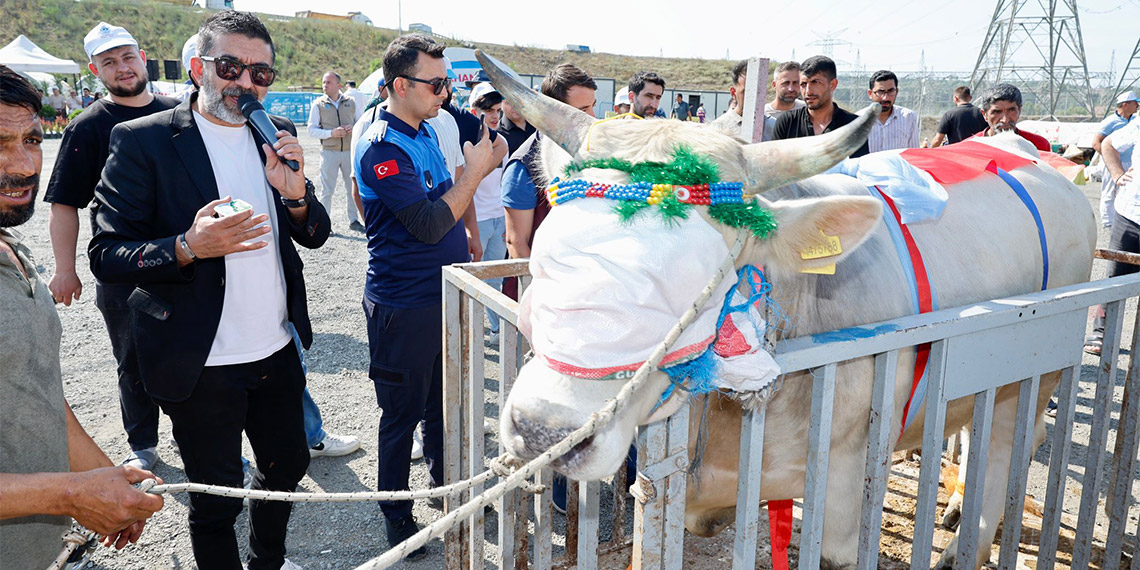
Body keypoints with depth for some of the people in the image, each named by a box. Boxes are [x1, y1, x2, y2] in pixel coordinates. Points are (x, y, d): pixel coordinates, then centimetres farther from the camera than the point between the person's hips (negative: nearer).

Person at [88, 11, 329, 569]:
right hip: (202, 364, -5)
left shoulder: (277, 135, 4)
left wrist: (295, 194, -14)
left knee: (287, 465, 23)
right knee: (217, 501, 10)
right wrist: (189, 246, -29)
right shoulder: (142, 141, -11)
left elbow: (314, 235, 7)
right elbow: (105, 255, -12)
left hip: (278, 350, 6)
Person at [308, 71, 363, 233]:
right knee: (327, 190, 0)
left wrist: (353, 129, -9)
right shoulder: (318, 104, 2)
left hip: (349, 151, 2)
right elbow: (311, 130, -1)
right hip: (329, 151, -2)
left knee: (353, 188, 8)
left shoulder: (350, 102, 7)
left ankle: (354, 220, 21)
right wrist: (331, 133, -16)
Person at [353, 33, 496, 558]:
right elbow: (430, 225, -25)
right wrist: (475, 171, -18)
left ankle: (445, 487, 40)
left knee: (444, 402, 21)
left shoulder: (425, 131, 8)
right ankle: (397, 516, 24)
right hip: (405, 304, -8)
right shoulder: (382, 148, -20)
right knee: (403, 412, 6)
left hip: (443, 294, 8)